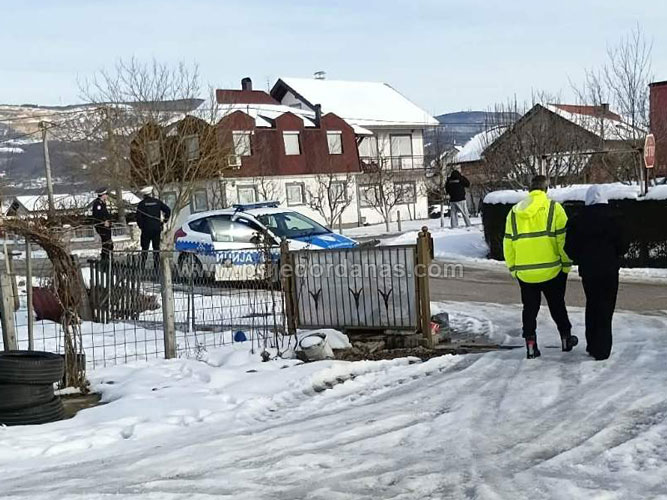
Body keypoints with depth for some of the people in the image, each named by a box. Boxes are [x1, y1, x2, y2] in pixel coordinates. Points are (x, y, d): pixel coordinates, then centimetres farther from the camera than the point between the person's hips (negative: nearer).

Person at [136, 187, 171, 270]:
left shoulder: (141, 204, -2)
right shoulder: (157, 202, 5)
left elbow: (138, 217, -9)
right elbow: (168, 210, 4)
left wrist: (140, 226, 4)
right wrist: (164, 220, 10)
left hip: (146, 229, -2)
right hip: (157, 228, 2)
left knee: (145, 248, 3)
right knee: (156, 248, 8)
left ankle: (143, 267, -1)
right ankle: (156, 266, 7)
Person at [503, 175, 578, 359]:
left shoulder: (514, 212, 5)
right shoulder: (553, 208, -6)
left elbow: (508, 244, 8)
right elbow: (563, 239, -9)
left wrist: (513, 268, 16)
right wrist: (566, 265, 1)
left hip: (524, 273, 2)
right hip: (551, 270, -2)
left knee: (529, 309, 12)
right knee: (557, 306, 16)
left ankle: (531, 345, 10)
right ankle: (566, 339, 28)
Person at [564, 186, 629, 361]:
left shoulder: (577, 222, -3)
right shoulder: (612, 220, -9)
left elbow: (570, 249, 0)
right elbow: (623, 247, -7)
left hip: (587, 271, 3)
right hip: (609, 271, -3)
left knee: (592, 306, 18)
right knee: (605, 309, 1)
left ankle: (591, 345, 23)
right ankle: (602, 350, -1)